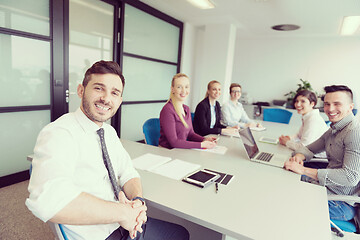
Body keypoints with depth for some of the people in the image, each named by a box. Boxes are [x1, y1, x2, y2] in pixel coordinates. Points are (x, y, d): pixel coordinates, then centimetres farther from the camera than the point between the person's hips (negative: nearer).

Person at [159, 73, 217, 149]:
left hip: (181, 152, 7)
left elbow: (190, 133, 12)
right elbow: (174, 142, -19)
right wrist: (201, 144, -20)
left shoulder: (186, 109, 9)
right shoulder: (167, 110, -17)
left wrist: (205, 139, -6)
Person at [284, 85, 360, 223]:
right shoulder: (332, 131, 10)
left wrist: (303, 170, -30)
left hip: (343, 202, -9)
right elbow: (310, 148, 18)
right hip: (327, 188, 9)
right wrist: (299, 156, -7)